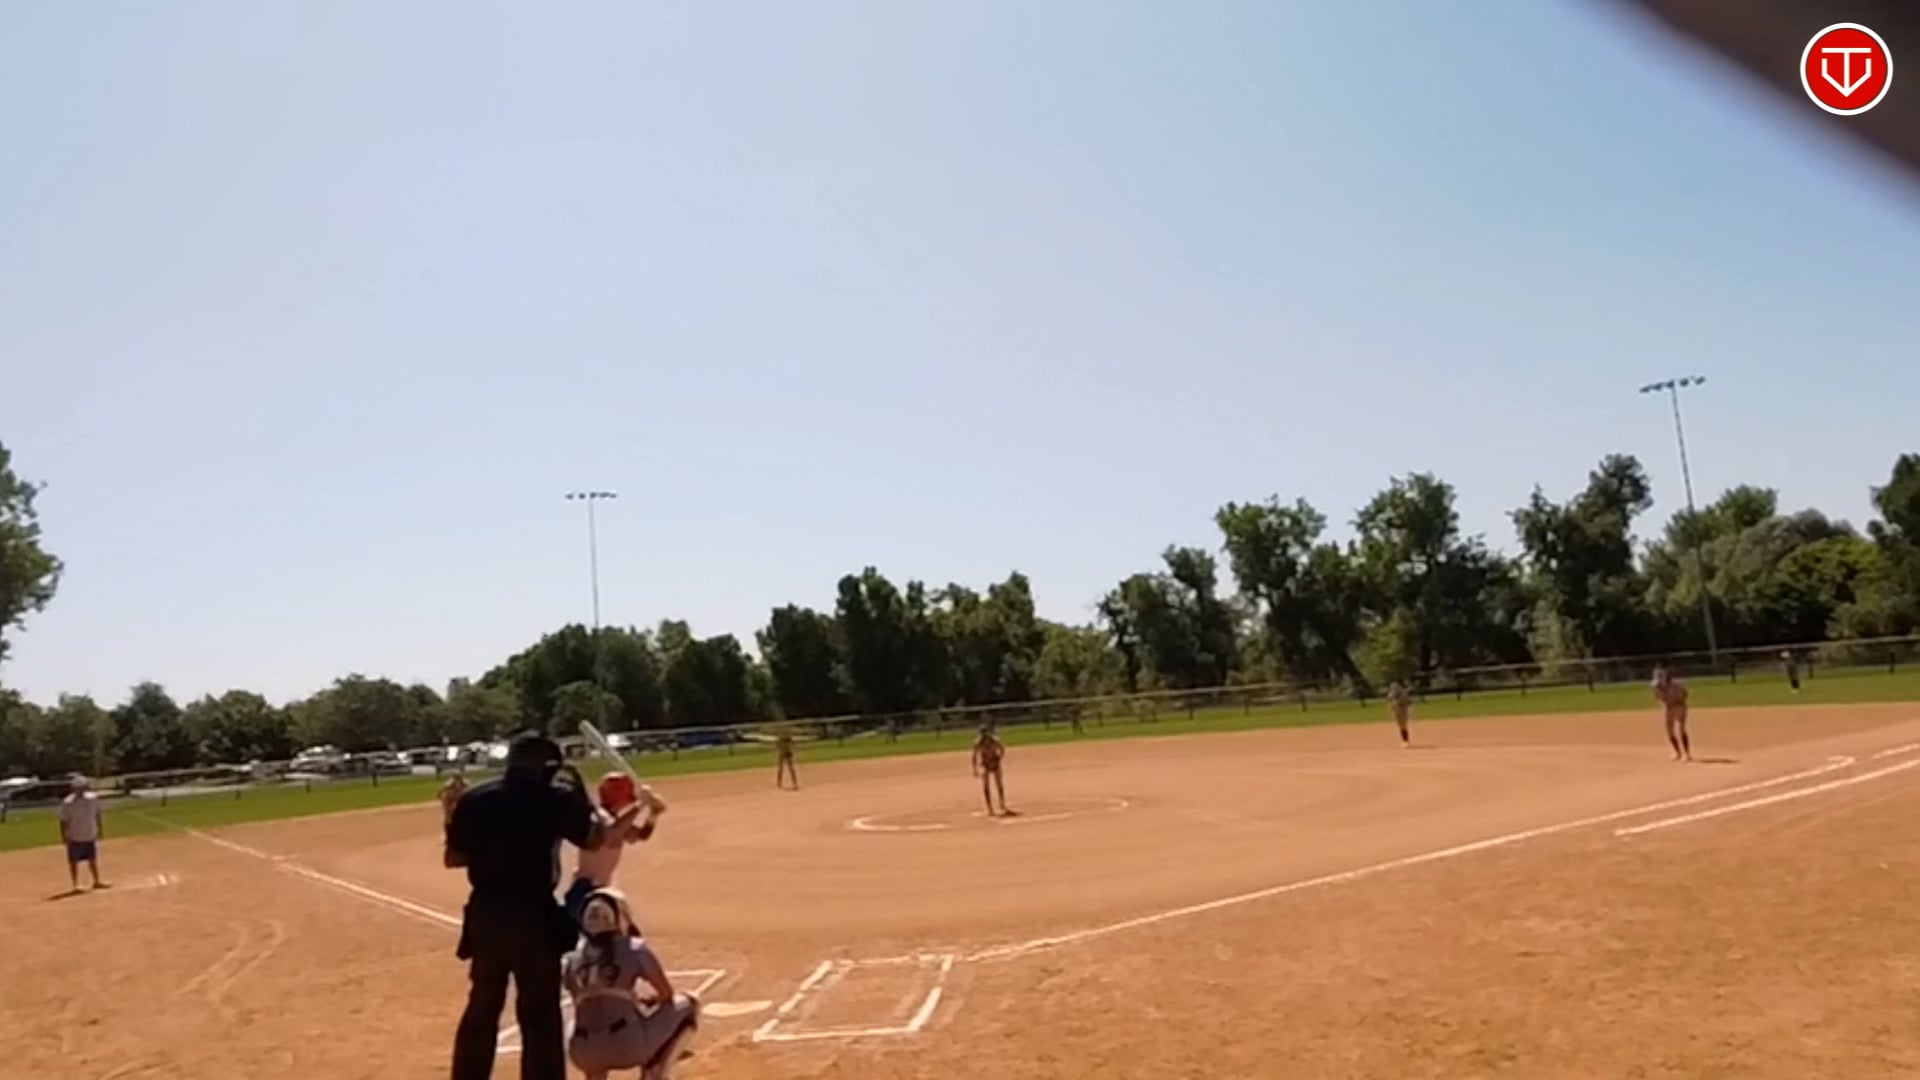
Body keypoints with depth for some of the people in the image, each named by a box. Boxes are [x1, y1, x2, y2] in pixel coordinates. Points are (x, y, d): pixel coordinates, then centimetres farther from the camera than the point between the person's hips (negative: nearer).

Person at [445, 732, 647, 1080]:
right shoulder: (554, 799, -8)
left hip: (484, 914, 4)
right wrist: (636, 809, 12)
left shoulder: (473, 799, 2)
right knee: (540, 1014, 5)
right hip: (532, 915, -4)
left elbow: (453, 858, 5)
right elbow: (596, 839, -2)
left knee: (481, 1009, 19)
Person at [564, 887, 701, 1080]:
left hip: (585, 1054, 5)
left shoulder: (573, 957, 14)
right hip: (628, 1044, -5)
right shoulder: (635, 948, 4)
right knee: (688, 1005, 19)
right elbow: (667, 993, 13)